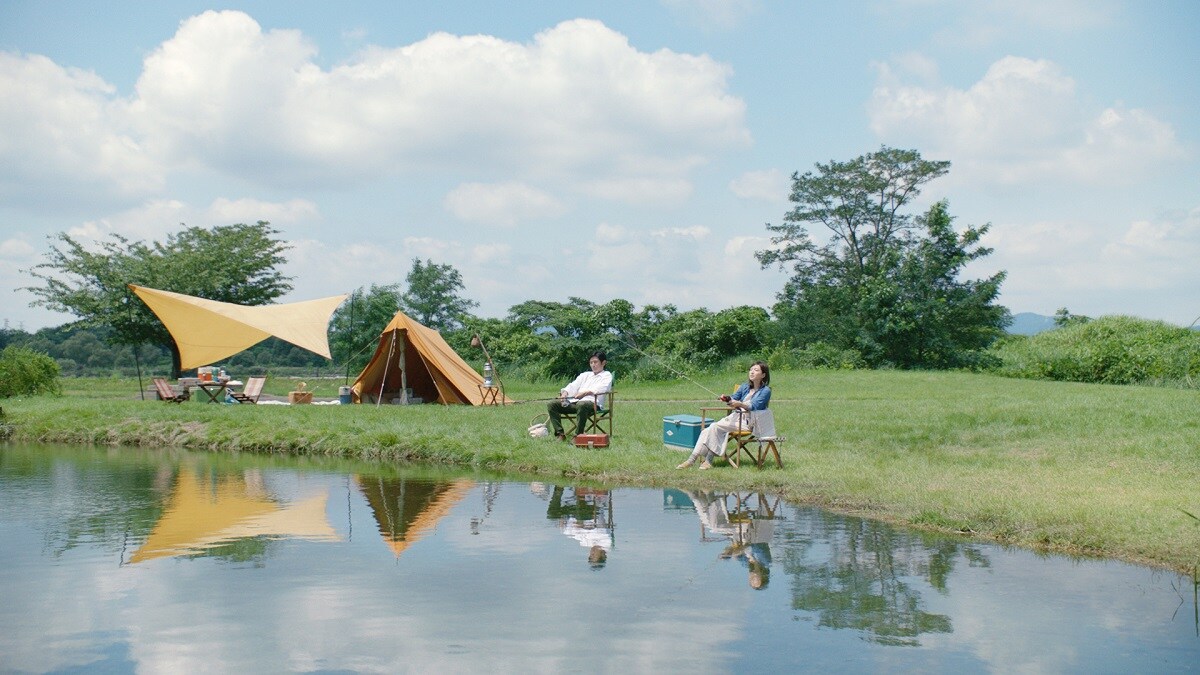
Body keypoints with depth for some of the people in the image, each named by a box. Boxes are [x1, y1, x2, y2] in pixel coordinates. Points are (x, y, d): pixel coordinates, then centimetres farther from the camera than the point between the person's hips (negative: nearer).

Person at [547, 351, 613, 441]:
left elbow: (600, 389, -8)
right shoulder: (585, 375, 31)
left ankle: (578, 434, -35)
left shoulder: (607, 375, 12)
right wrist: (565, 392, -4)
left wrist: (585, 392, -24)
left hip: (592, 402, -6)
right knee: (551, 405, -12)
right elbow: (573, 386, 19)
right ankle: (560, 434, -20)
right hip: (574, 401, 7)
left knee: (582, 405, -43)